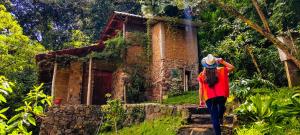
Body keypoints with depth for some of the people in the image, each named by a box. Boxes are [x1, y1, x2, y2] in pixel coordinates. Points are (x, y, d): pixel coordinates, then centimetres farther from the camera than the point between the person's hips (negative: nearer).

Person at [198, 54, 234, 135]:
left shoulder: (202, 75, -4)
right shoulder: (221, 71, -4)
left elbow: (201, 89, -1)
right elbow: (232, 67, 11)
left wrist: (201, 100, 9)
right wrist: (222, 61, 5)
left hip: (209, 99, -1)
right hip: (221, 96, 1)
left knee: (214, 117, 9)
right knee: (221, 106, 38)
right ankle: (220, 118, 43)